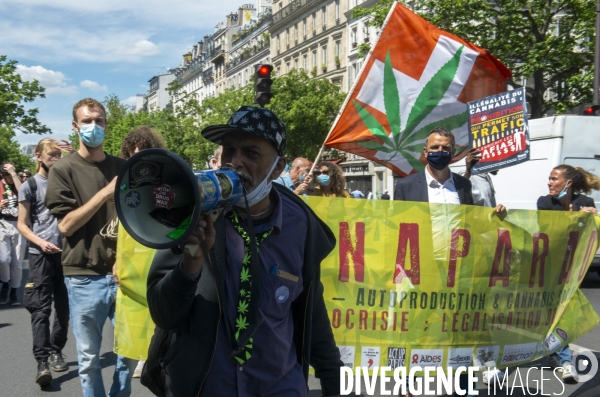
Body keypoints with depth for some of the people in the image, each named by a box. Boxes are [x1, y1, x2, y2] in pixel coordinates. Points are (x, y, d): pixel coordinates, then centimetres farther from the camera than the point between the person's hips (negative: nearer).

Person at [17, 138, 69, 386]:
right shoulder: (29, 186, 2)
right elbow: (22, 224, -1)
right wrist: (40, 242, -16)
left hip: (67, 252, 4)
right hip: (41, 254, -4)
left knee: (64, 306, 9)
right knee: (41, 308, -8)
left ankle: (55, 351, 24)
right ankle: (42, 361, -11)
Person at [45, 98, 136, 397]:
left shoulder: (123, 167, 9)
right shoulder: (63, 170, -2)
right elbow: (65, 224, -10)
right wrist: (105, 193, -18)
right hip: (85, 276, -3)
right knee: (89, 359, 7)